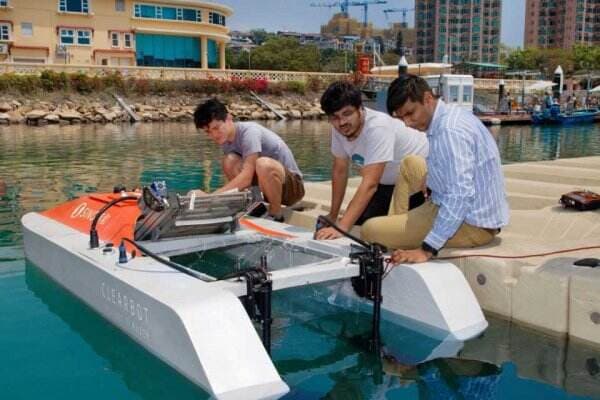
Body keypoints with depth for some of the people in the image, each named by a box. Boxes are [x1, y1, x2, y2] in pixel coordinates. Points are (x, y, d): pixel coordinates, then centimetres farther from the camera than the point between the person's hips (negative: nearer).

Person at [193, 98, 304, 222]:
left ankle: (276, 215, -14)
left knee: (263, 164, -37)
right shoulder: (226, 139, 2)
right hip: (266, 187, 7)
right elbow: (235, 177, 0)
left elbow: (246, 177, -33)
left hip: (293, 185, -7)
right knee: (230, 161, -13)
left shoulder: (249, 131, -23)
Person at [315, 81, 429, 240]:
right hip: (388, 180, 7)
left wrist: (341, 227, -48)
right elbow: (340, 171, -1)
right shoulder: (338, 129, -14)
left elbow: (369, 184, -42)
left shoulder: (378, 127, -36)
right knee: (358, 223, -3)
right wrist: (332, 216, 2)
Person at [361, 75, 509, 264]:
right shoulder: (450, 114, 4)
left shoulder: (450, 131, -26)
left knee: (371, 230, -17)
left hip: (472, 225, -10)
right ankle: (397, 220, 24)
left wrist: (427, 250, -34)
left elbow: (461, 195, -33)